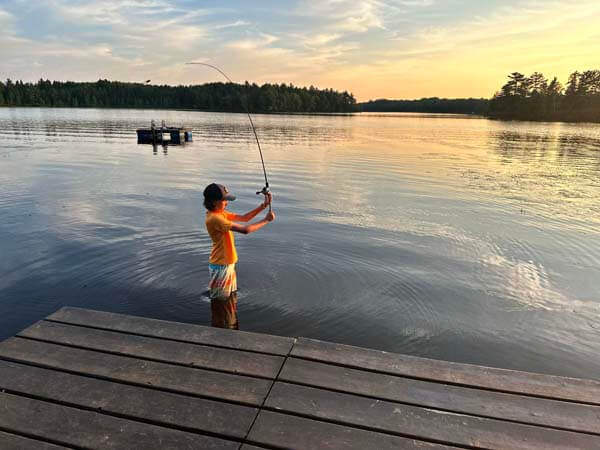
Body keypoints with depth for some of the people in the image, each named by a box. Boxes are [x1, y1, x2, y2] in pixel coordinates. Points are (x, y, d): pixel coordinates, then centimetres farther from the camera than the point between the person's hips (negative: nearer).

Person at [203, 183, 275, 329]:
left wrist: (263, 206, -5)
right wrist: (266, 220, -19)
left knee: (231, 302, 24)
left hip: (228, 265, 10)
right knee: (222, 305, 7)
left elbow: (244, 218, 6)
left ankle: (232, 332, 40)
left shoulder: (221, 213, 5)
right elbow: (245, 229, -29)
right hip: (220, 267, -10)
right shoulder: (214, 218, -26)